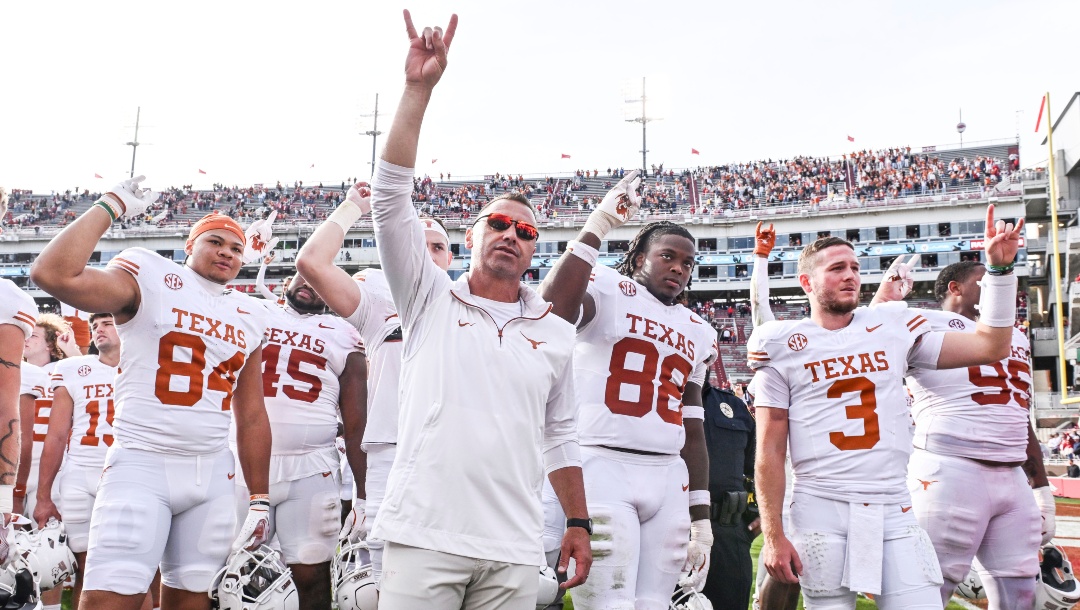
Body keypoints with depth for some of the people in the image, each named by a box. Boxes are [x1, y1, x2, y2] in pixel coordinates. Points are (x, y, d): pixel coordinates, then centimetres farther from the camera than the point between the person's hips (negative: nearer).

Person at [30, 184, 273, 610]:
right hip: (142, 465, -5)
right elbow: (53, 274, -20)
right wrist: (112, 205, -11)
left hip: (213, 474, 5)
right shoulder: (150, 280, -2)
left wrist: (260, 499, 12)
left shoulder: (249, 318, 12)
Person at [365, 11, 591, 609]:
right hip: (424, 537, -2)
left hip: (514, 551, 3)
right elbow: (391, 198, -5)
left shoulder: (555, 333, 12)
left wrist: (578, 523, 14)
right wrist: (418, 89, -9)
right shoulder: (430, 300, 5)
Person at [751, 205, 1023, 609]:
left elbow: (991, 346, 13)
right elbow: (770, 451, -1)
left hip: (894, 511, 3)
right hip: (821, 511, -2)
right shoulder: (783, 347, 0)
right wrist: (773, 535, -6)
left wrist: (999, 268, 6)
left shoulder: (894, 327, 9)